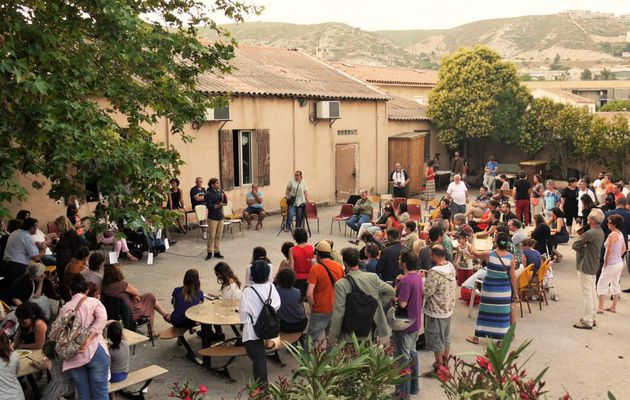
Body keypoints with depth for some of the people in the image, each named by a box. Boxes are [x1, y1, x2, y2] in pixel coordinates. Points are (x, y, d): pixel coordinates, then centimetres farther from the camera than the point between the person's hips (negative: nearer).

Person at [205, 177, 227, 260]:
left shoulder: (220, 192, 7)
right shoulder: (208, 194, -11)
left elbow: (225, 203, 9)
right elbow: (209, 206, -16)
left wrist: (224, 196, -9)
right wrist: (218, 205, -29)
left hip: (220, 216, 6)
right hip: (213, 217, -6)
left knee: (219, 235, 10)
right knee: (212, 236, -2)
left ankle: (217, 251, 18)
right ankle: (210, 252, 9)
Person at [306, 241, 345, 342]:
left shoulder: (315, 269, -17)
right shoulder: (339, 266, -2)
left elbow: (309, 294, -24)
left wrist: (312, 306, -7)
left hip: (320, 311, -5)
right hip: (336, 310, 5)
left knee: (314, 338, 7)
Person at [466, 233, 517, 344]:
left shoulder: (488, 255, -12)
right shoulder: (511, 257, -10)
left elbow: (474, 252, 5)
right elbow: (513, 277, -7)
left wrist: (469, 244, 24)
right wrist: (515, 292, 3)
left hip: (489, 288, 0)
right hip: (504, 291, 1)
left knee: (485, 311, 11)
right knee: (502, 313, 10)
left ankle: (476, 337, 24)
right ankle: (502, 338, 19)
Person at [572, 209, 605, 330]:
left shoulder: (590, 233, -24)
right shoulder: (600, 232, 8)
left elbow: (574, 245, -18)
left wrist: (582, 247, -2)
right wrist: (585, 246, -7)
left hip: (585, 266, -10)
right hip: (593, 265, 10)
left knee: (587, 293, -3)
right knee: (592, 292, 16)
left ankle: (587, 321, 2)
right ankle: (592, 318, 25)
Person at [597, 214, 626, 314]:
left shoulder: (612, 235, -22)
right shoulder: (620, 234, 5)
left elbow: (608, 251, -23)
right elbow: (624, 249, 16)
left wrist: (605, 263, -13)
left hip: (611, 265, -9)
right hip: (619, 263, 9)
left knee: (602, 285, 0)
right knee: (615, 284, 16)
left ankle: (600, 308, 1)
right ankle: (613, 307, 25)